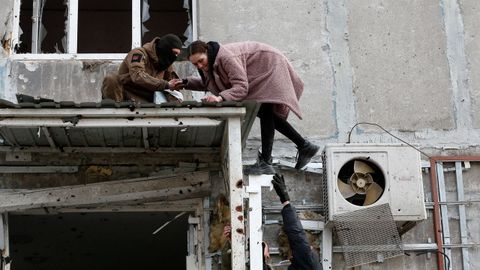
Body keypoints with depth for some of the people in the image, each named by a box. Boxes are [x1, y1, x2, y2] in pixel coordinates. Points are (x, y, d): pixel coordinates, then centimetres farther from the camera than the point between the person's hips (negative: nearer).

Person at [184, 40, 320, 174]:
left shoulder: (226, 57, -34)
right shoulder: (210, 63, -5)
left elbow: (241, 87, -38)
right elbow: (206, 83, 12)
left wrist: (220, 97, -51)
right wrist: (186, 82, -3)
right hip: (261, 75, 10)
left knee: (265, 110, -23)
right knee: (266, 114, 13)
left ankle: (265, 162, -29)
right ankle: (305, 147, 19)